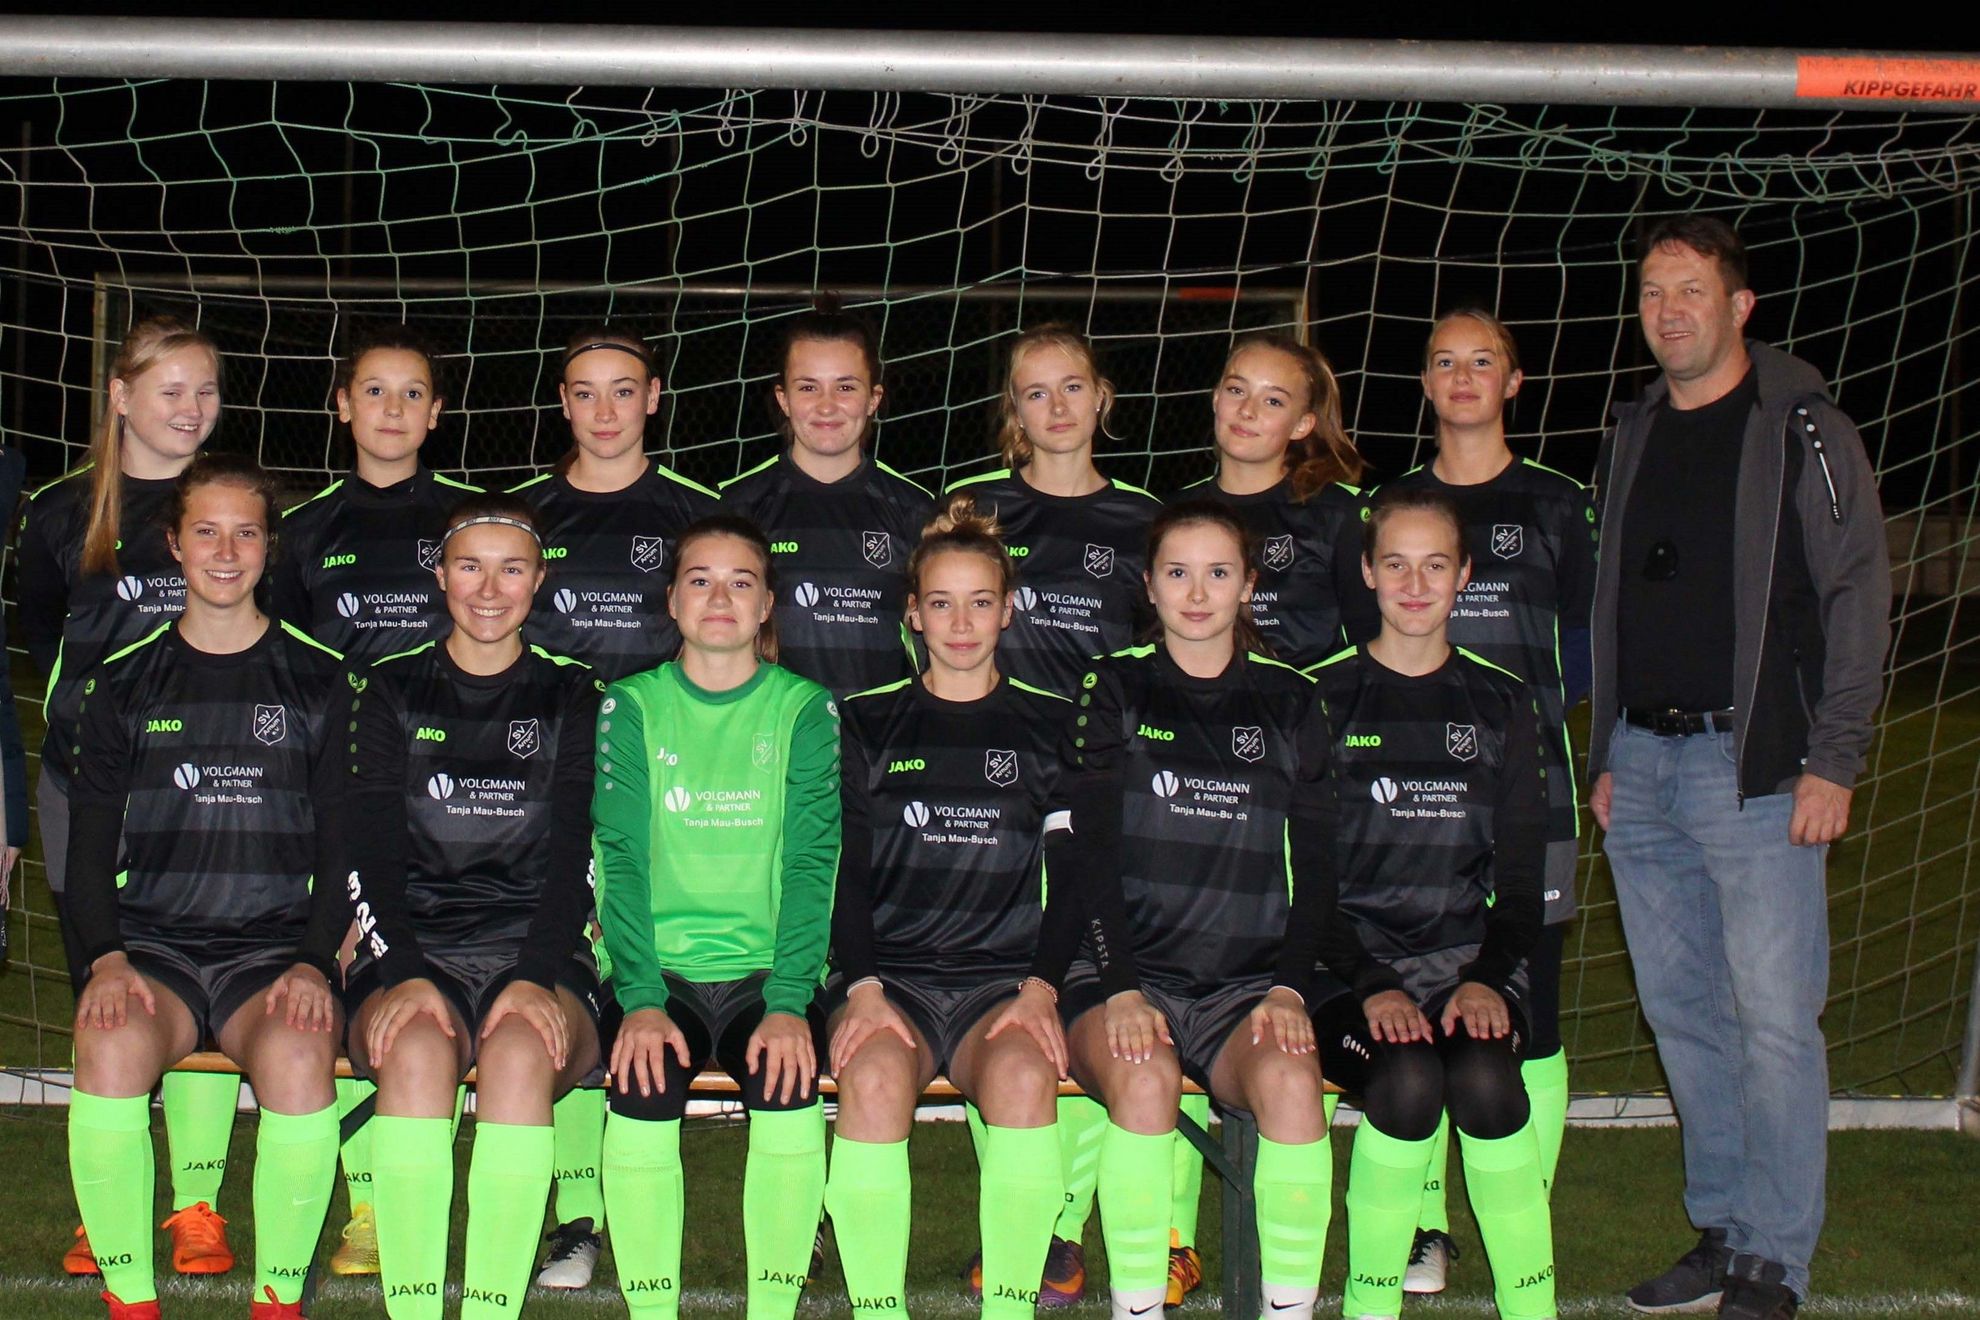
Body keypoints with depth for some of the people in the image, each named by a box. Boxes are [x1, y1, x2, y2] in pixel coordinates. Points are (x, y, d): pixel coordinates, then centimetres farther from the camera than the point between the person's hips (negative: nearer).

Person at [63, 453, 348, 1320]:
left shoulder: (319, 680, 9)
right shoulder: (126, 681, 12)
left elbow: (342, 848, 8)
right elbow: (90, 846, 9)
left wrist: (313, 962, -8)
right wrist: (106, 956, -9)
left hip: (276, 947, -1)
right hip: (153, 943, 1)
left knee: (299, 1057, -34)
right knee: (111, 1048, -33)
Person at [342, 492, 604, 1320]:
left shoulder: (574, 699, 14)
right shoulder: (389, 692, 14)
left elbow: (574, 859, 3)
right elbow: (370, 856, 4)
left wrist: (534, 979, -14)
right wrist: (405, 975, -14)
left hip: (538, 956, 0)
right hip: (413, 950, 0)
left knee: (520, 1055, -35)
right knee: (416, 1050, -35)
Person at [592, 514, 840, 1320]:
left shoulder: (804, 710, 5)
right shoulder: (632, 708, 6)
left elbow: (811, 860, -3)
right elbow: (621, 858, -1)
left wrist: (789, 1003, -16)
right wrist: (640, 1001, -16)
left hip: (768, 967, 0)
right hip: (658, 964, 0)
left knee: (790, 1098, -27)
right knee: (641, 1100, -27)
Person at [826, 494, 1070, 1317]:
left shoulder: (1051, 726, 14)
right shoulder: (868, 725, 15)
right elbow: (845, 870, 7)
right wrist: (861, 986, -10)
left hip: (1006, 974, 0)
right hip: (890, 974, 0)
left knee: (1023, 1075, -35)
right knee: (875, 1078, -34)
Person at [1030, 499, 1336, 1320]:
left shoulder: (1288, 704, 13)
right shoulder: (1113, 691, 8)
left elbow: (1317, 868, 9)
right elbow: (1087, 856, -1)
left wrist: (1288, 989, -7)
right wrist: (1120, 990, -15)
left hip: (1247, 981, 1)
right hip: (1125, 969, -1)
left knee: (1290, 1079, -32)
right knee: (1144, 1076, -34)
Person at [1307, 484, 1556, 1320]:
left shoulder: (1502, 704, 12)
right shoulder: (1322, 698, 4)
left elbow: (1521, 874, 8)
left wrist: (1487, 977, -11)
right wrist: (1371, 988, -17)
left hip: (1467, 956, 2)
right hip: (1347, 958, -1)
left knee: (1485, 1082, -30)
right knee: (1407, 1081, -31)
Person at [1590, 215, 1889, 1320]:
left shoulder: (1805, 430, -3)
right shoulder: (1633, 438, 16)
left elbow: (1857, 598, -6)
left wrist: (1833, 761, -12)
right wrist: (1607, 755, 14)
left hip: (1755, 764, -6)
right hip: (1641, 764, 6)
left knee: (1773, 1016, -6)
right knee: (1683, 1012, 10)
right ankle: (1722, 1231, 20)